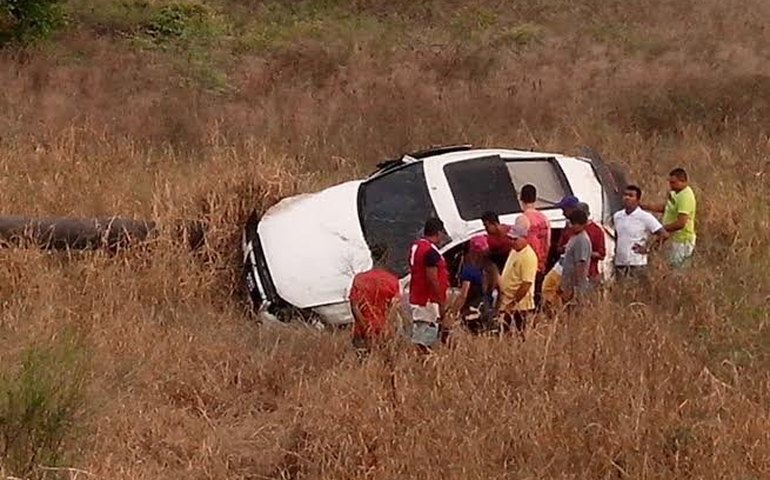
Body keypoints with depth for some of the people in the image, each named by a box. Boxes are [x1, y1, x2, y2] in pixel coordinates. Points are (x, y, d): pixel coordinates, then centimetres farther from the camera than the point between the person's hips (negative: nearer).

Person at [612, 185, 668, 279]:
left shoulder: (645, 217, -7)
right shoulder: (617, 216, 11)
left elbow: (664, 234, -10)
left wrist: (648, 249, -10)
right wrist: (615, 248, 13)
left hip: (637, 264, -5)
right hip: (619, 263, 5)